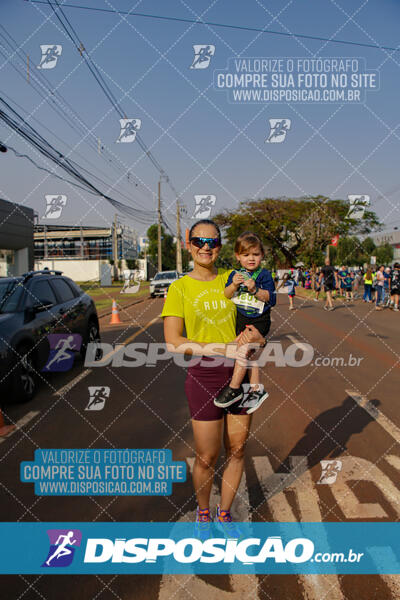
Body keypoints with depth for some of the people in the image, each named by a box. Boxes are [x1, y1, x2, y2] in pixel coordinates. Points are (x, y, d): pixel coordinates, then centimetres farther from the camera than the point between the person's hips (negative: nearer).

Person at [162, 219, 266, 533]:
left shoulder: (232, 279, 5)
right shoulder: (180, 287, -4)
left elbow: (254, 317, 15)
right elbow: (173, 343, -12)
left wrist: (257, 337, -9)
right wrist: (222, 348, -19)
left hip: (239, 372, 3)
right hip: (204, 374, -3)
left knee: (237, 449, 13)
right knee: (207, 457, 6)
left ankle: (225, 512, 37)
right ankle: (203, 510, 36)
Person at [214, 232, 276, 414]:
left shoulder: (264, 275, -5)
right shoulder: (235, 274, 6)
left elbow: (270, 298, -13)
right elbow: (225, 296, -2)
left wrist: (255, 290, -27)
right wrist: (233, 285, -21)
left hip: (258, 320, -5)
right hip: (239, 319, 5)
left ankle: (234, 389, -7)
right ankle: (256, 389, 23)